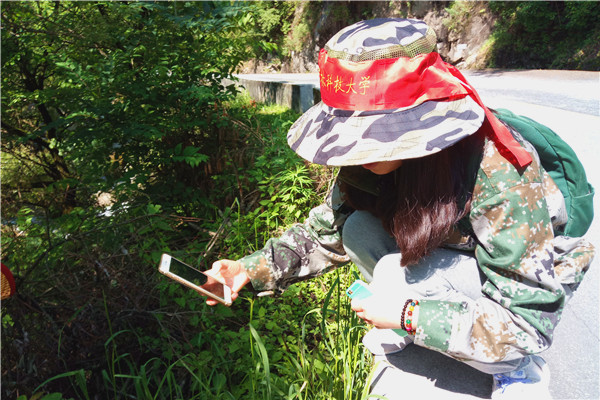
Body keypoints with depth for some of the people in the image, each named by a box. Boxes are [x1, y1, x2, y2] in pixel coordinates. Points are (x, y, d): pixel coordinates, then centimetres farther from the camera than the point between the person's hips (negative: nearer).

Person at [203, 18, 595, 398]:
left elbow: (527, 321, -30)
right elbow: (324, 233, -7)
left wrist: (409, 316, -31)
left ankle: (519, 367, -7)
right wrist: (253, 269, -20)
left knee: (396, 275, -31)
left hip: (537, 283, -4)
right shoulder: (372, 162, -19)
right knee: (357, 229, -21)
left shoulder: (500, 176, -36)